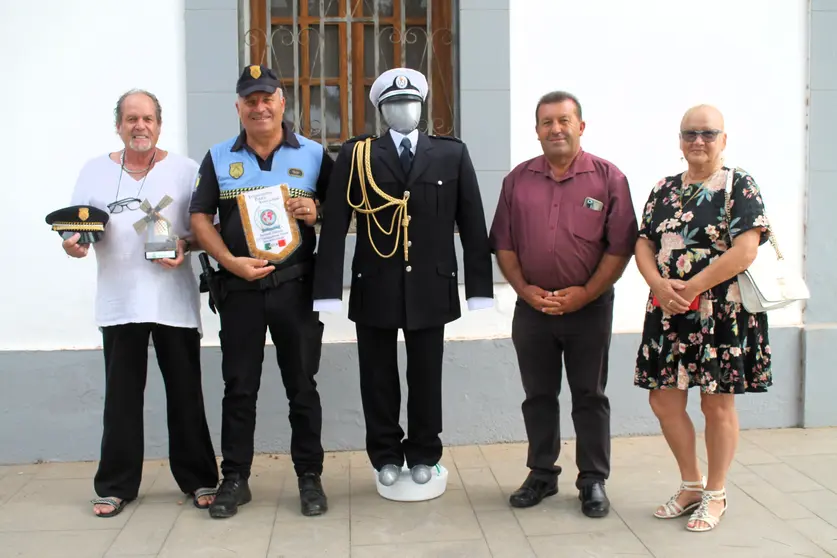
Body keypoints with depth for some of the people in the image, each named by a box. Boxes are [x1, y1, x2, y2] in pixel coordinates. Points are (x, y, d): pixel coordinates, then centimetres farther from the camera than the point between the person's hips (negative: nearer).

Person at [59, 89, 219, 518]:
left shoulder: (185, 169, 4)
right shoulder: (95, 170, 9)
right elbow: (76, 226, 11)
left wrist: (186, 245, -15)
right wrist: (73, 243, -10)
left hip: (174, 299, -1)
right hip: (119, 301, 1)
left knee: (185, 393, 6)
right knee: (121, 396, 6)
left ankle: (198, 478, 18)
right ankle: (116, 485, 18)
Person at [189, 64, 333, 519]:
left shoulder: (313, 155, 4)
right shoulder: (219, 158, 7)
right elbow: (200, 217, 5)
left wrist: (317, 213, -13)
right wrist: (231, 261, -9)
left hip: (297, 286, -1)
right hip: (239, 288, 1)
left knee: (302, 385, 5)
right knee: (238, 387, 8)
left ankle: (310, 477, 16)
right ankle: (234, 479, 19)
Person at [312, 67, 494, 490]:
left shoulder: (452, 154, 4)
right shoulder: (355, 155, 1)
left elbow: (472, 223, 2)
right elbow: (334, 225, -5)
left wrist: (479, 285, -3)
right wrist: (328, 288, -12)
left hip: (430, 287, 1)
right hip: (374, 286, 0)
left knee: (426, 376, 10)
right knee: (378, 377, 9)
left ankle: (423, 455, 28)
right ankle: (386, 455, 27)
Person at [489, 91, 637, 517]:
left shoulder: (608, 177, -4)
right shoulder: (517, 179, 5)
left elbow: (621, 246, -7)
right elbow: (503, 243, 6)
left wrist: (585, 294, -13)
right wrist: (524, 289, -6)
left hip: (589, 307, -2)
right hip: (531, 307, 3)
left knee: (589, 397, 8)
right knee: (538, 396, 12)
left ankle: (593, 481, 19)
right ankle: (541, 474, 25)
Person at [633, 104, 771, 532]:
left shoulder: (739, 185, -5)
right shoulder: (664, 189, 11)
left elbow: (745, 250, -15)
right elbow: (643, 244, 7)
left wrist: (690, 288, -18)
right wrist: (659, 284, -13)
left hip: (723, 315, -5)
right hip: (668, 313, 5)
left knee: (717, 404, 5)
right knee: (663, 401, 8)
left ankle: (715, 495, 23)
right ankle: (691, 485, 29)